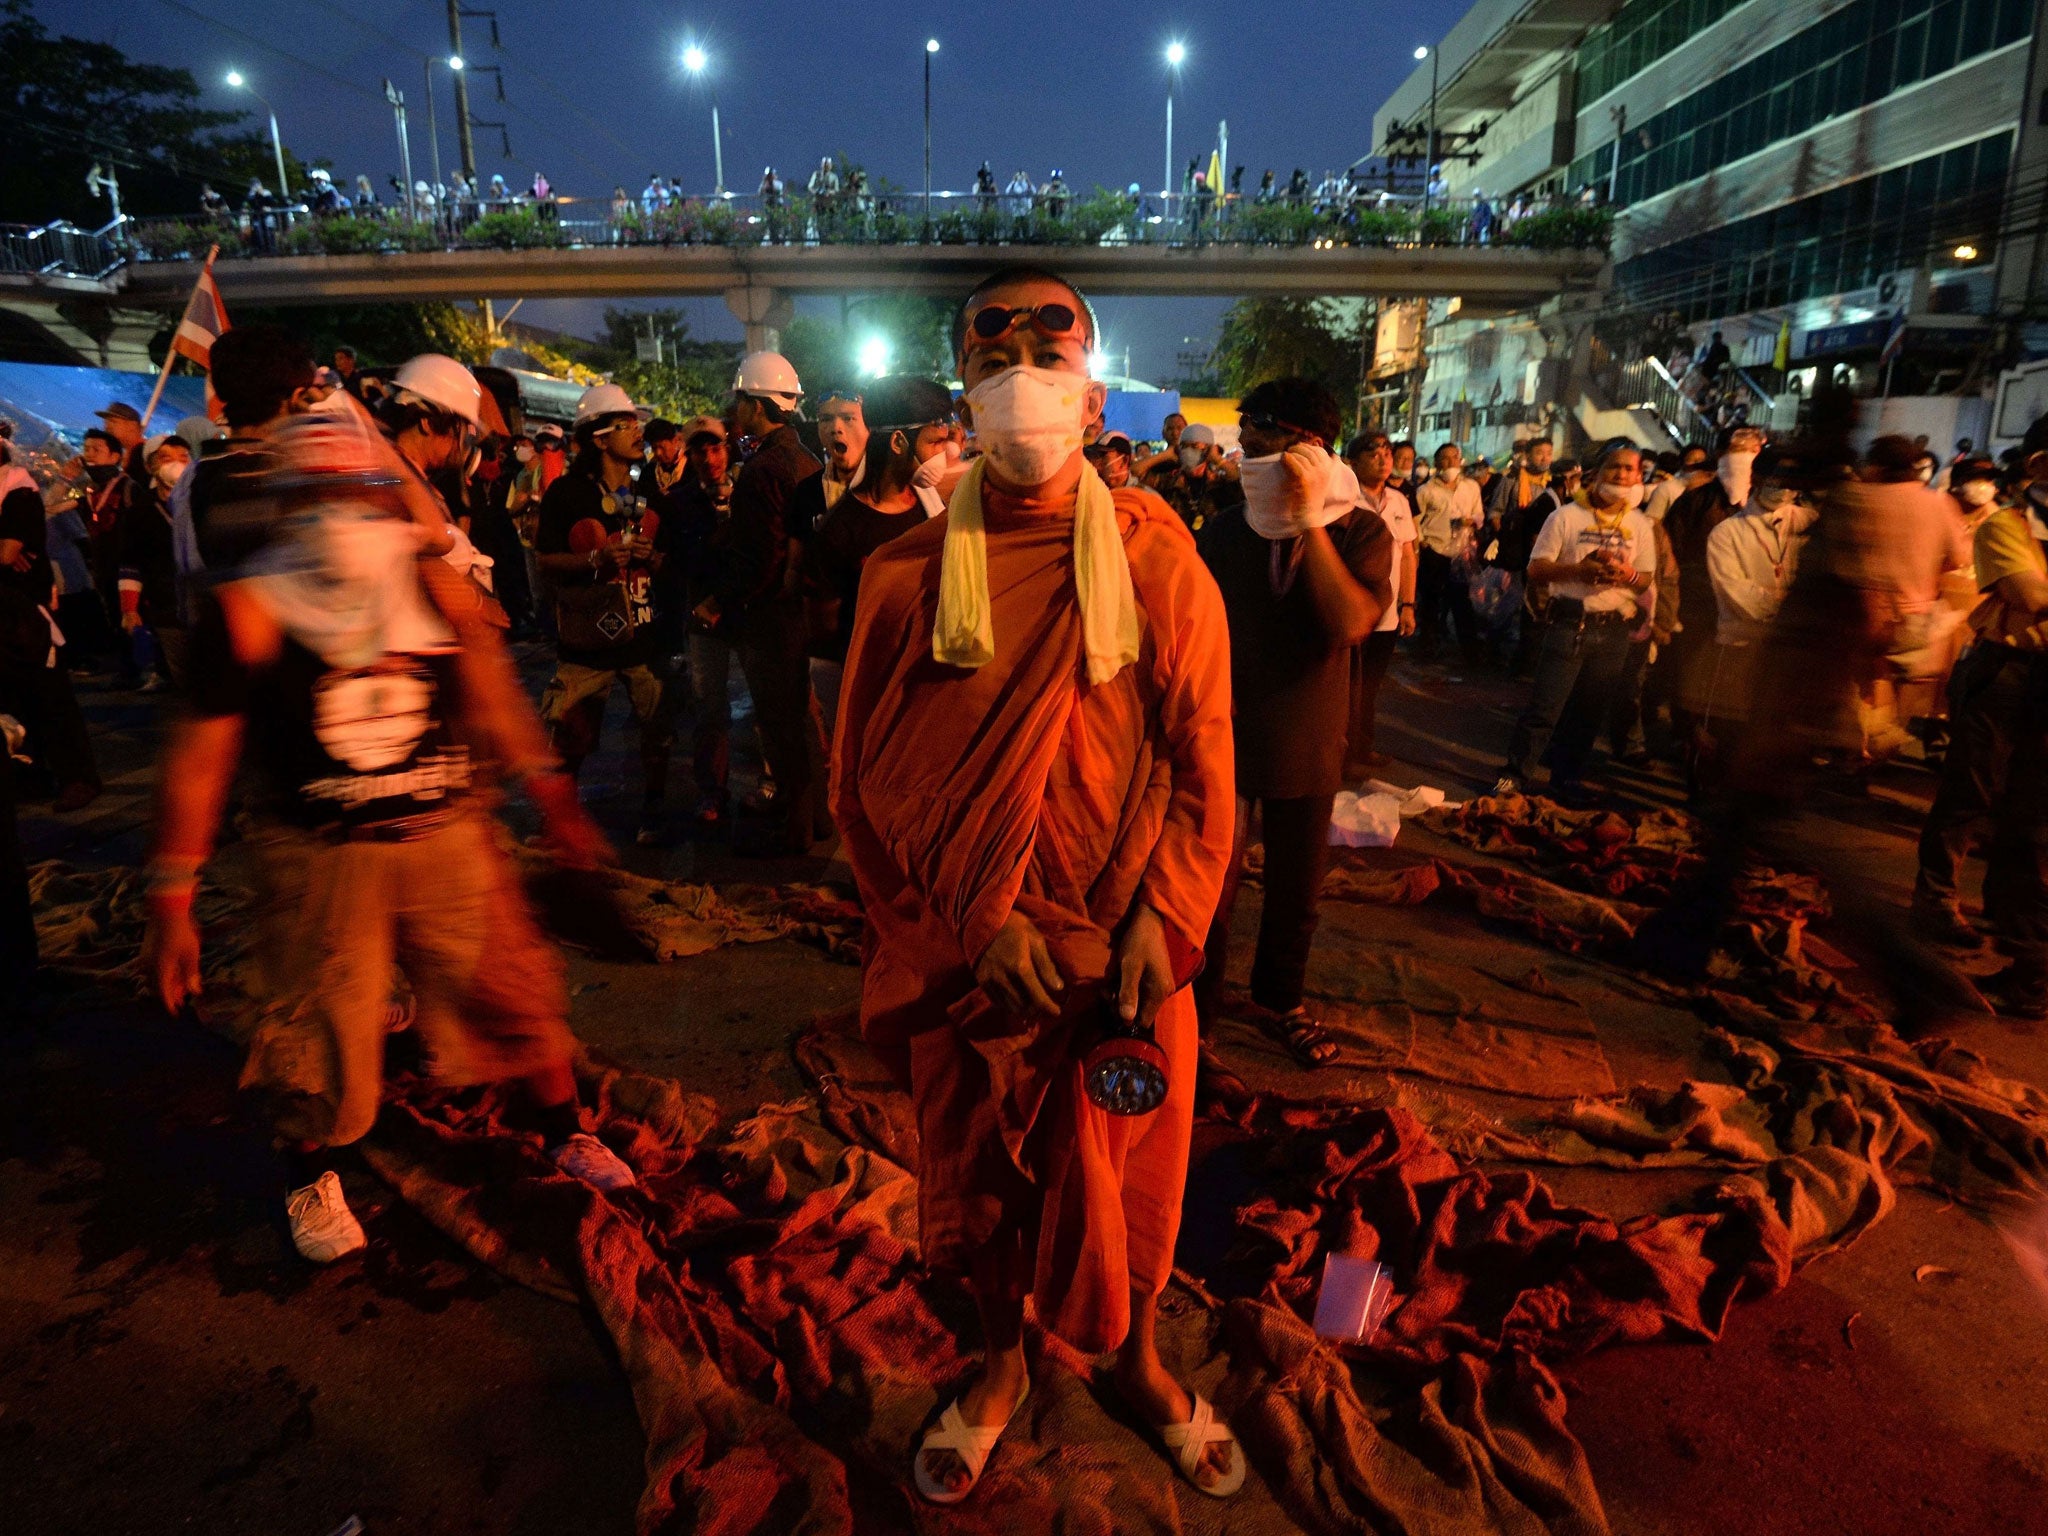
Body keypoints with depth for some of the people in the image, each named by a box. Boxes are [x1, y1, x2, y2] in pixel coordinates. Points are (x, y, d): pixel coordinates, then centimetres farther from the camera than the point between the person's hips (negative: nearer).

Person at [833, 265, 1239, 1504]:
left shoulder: (1160, 561, -5)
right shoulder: (909, 575, -5)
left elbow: (1203, 763, -4)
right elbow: (872, 779, -5)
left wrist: (1161, 923, -13)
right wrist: (982, 918, -12)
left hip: (1126, 940, 0)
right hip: (969, 946, 1)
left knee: (1129, 1162, 16)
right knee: (980, 1161, 17)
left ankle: (1139, 1362, 46)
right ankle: (1001, 1365, 45)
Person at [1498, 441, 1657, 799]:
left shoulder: (1640, 525, 10)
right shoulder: (1567, 516, 0)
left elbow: (1647, 582, 10)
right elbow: (1536, 569, -4)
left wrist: (1628, 575, -13)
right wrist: (1578, 570, -21)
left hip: (1613, 629, 4)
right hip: (1568, 622, -3)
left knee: (1589, 714, 9)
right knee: (1544, 709, -7)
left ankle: (1566, 783, 21)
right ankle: (1515, 777, 2)